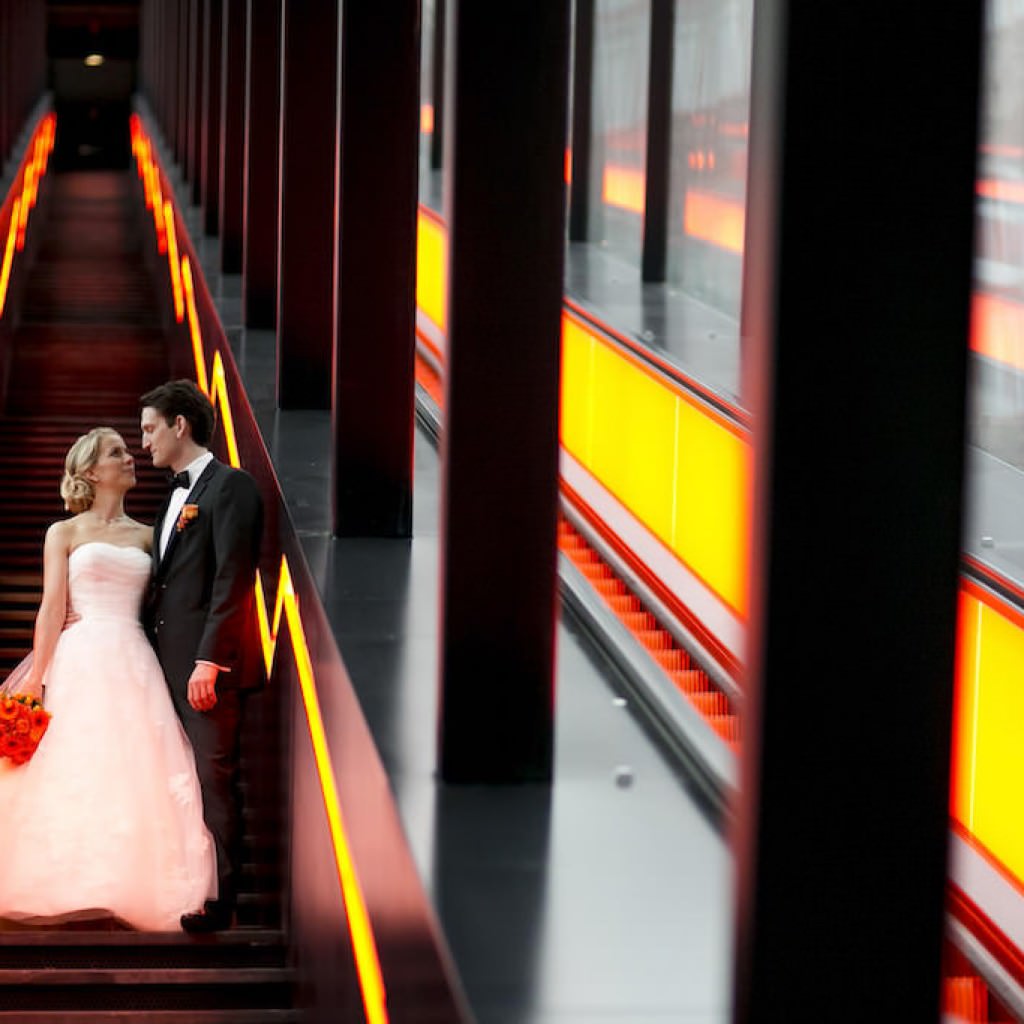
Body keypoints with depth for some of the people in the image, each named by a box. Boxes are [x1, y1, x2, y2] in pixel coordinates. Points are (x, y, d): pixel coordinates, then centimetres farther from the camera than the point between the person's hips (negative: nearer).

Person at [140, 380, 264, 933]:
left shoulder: (231, 486, -7)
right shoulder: (177, 494, 21)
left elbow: (232, 580, -15)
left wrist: (209, 661, -20)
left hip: (209, 664, -8)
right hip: (169, 661, 8)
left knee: (214, 780, -5)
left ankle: (219, 900, -1)